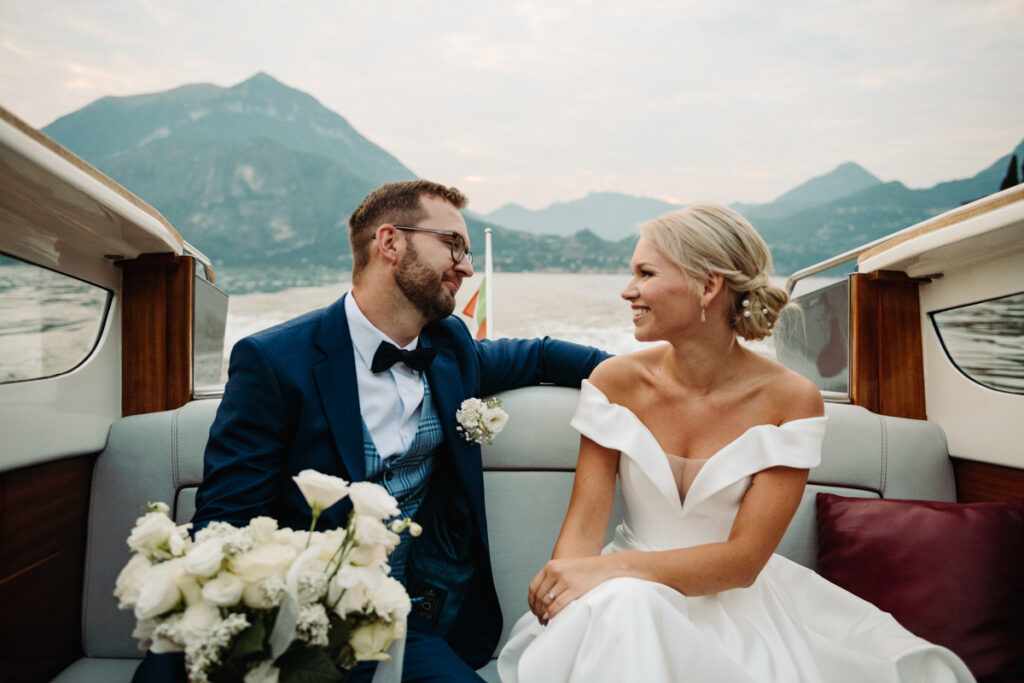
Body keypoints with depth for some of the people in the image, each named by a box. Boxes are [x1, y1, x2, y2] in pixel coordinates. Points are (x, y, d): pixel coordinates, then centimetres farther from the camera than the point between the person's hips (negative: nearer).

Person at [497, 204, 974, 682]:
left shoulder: (790, 400, -12)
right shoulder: (616, 382, -7)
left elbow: (742, 559, -16)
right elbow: (583, 526, -8)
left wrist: (613, 566, -28)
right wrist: (559, 593, -29)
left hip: (738, 600, 2)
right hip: (633, 598, -1)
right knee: (617, 608, -36)